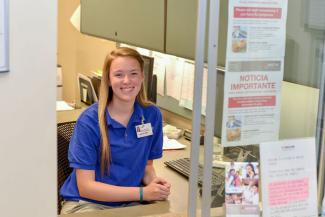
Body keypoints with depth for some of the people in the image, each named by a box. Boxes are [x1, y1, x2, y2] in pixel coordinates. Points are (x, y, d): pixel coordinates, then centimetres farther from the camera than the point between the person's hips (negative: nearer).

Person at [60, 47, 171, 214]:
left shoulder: (152, 115, -1)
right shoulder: (89, 121, -12)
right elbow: (85, 186, -13)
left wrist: (153, 182, -10)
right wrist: (143, 193, -20)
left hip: (129, 203, 3)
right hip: (86, 204, -3)